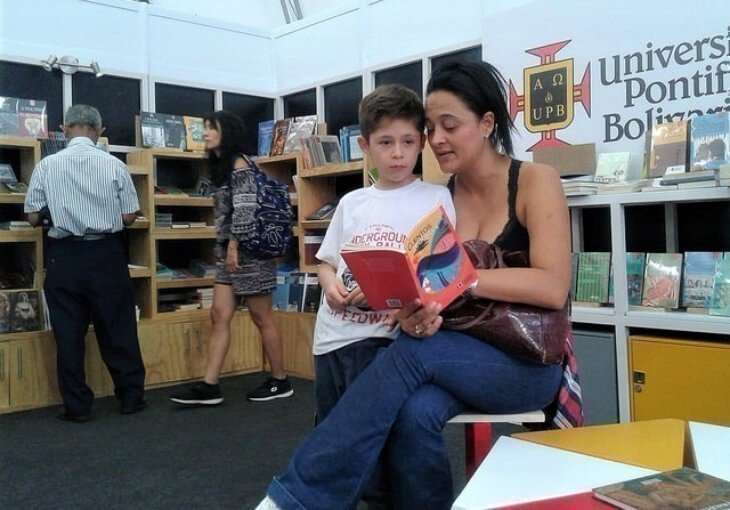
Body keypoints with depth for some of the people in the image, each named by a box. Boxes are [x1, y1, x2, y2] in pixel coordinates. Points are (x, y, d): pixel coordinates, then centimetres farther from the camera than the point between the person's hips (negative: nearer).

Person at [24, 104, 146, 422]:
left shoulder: (47, 166, -2)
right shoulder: (114, 165, -4)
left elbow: (33, 218, 1)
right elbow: (129, 217, -2)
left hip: (64, 256, 0)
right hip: (107, 254, 0)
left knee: (68, 332, 8)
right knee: (118, 329, 10)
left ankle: (77, 406, 14)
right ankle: (131, 397, 18)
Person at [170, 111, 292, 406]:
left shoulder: (239, 165, -11)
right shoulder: (221, 166, 17)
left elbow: (245, 208, -19)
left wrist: (234, 245, -20)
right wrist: (225, 249, 19)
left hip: (247, 250, -9)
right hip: (230, 252, 9)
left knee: (261, 318, 0)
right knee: (219, 317, 4)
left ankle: (280, 382, 12)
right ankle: (209, 387, 5)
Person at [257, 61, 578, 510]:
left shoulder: (536, 181, -6)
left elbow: (553, 288, -18)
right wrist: (416, 314, -22)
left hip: (529, 363, -3)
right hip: (459, 358, 3)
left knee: (413, 352, -30)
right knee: (414, 413, -31)